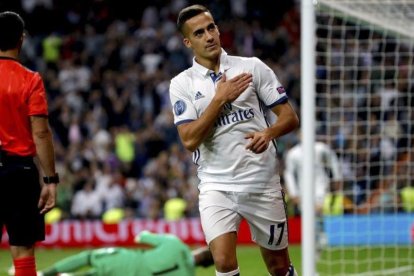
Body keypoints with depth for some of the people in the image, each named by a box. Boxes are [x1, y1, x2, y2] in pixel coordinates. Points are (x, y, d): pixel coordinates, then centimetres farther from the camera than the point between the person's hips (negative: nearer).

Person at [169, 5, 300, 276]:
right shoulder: (182, 84, 2)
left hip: (263, 183, 1)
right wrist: (220, 99, -16)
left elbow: (290, 117, 1)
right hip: (216, 185, -1)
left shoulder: (253, 67, 2)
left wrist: (268, 133, -20)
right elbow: (190, 140, -9)